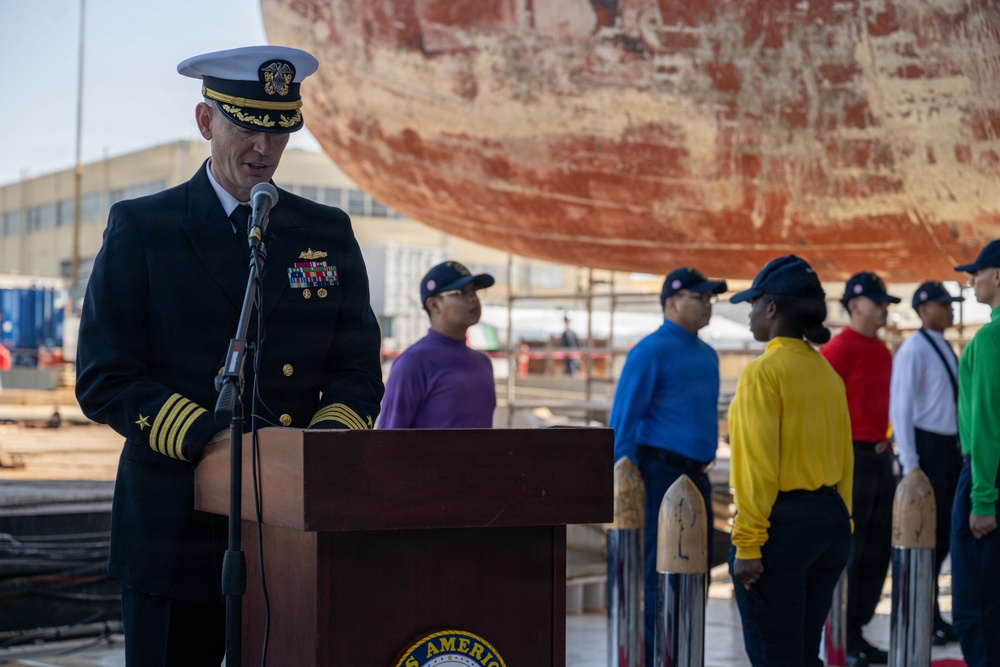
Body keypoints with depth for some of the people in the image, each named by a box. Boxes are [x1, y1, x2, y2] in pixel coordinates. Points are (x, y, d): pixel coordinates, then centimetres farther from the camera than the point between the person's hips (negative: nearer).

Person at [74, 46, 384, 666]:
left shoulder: (329, 234, 12)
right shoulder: (140, 228, 2)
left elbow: (359, 373, 11)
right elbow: (104, 378, -5)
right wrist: (211, 438, -19)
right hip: (175, 530, -2)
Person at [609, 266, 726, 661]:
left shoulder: (707, 355, 14)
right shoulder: (650, 352, -10)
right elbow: (622, 420, -12)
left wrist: (705, 467, 17)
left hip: (697, 476, 8)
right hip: (661, 473, -8)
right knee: (662, 571, -5)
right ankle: (653, 656, 3)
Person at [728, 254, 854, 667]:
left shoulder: (763, 372, -13)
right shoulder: (827, 373, 10)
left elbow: (758, 466, -17)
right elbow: (843, 459, 13)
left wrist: (747, 543, -15)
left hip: (781, 523, -8)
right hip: (830, 521, 8)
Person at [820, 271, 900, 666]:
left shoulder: (881, 351, 15)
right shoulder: (839, 349, -12)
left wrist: (884, 441, 15)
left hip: (880, 456, 9)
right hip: (851, 457, -9)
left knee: (878, 551, 12)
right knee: (847, 552, -4)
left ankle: (857, 633, 21)